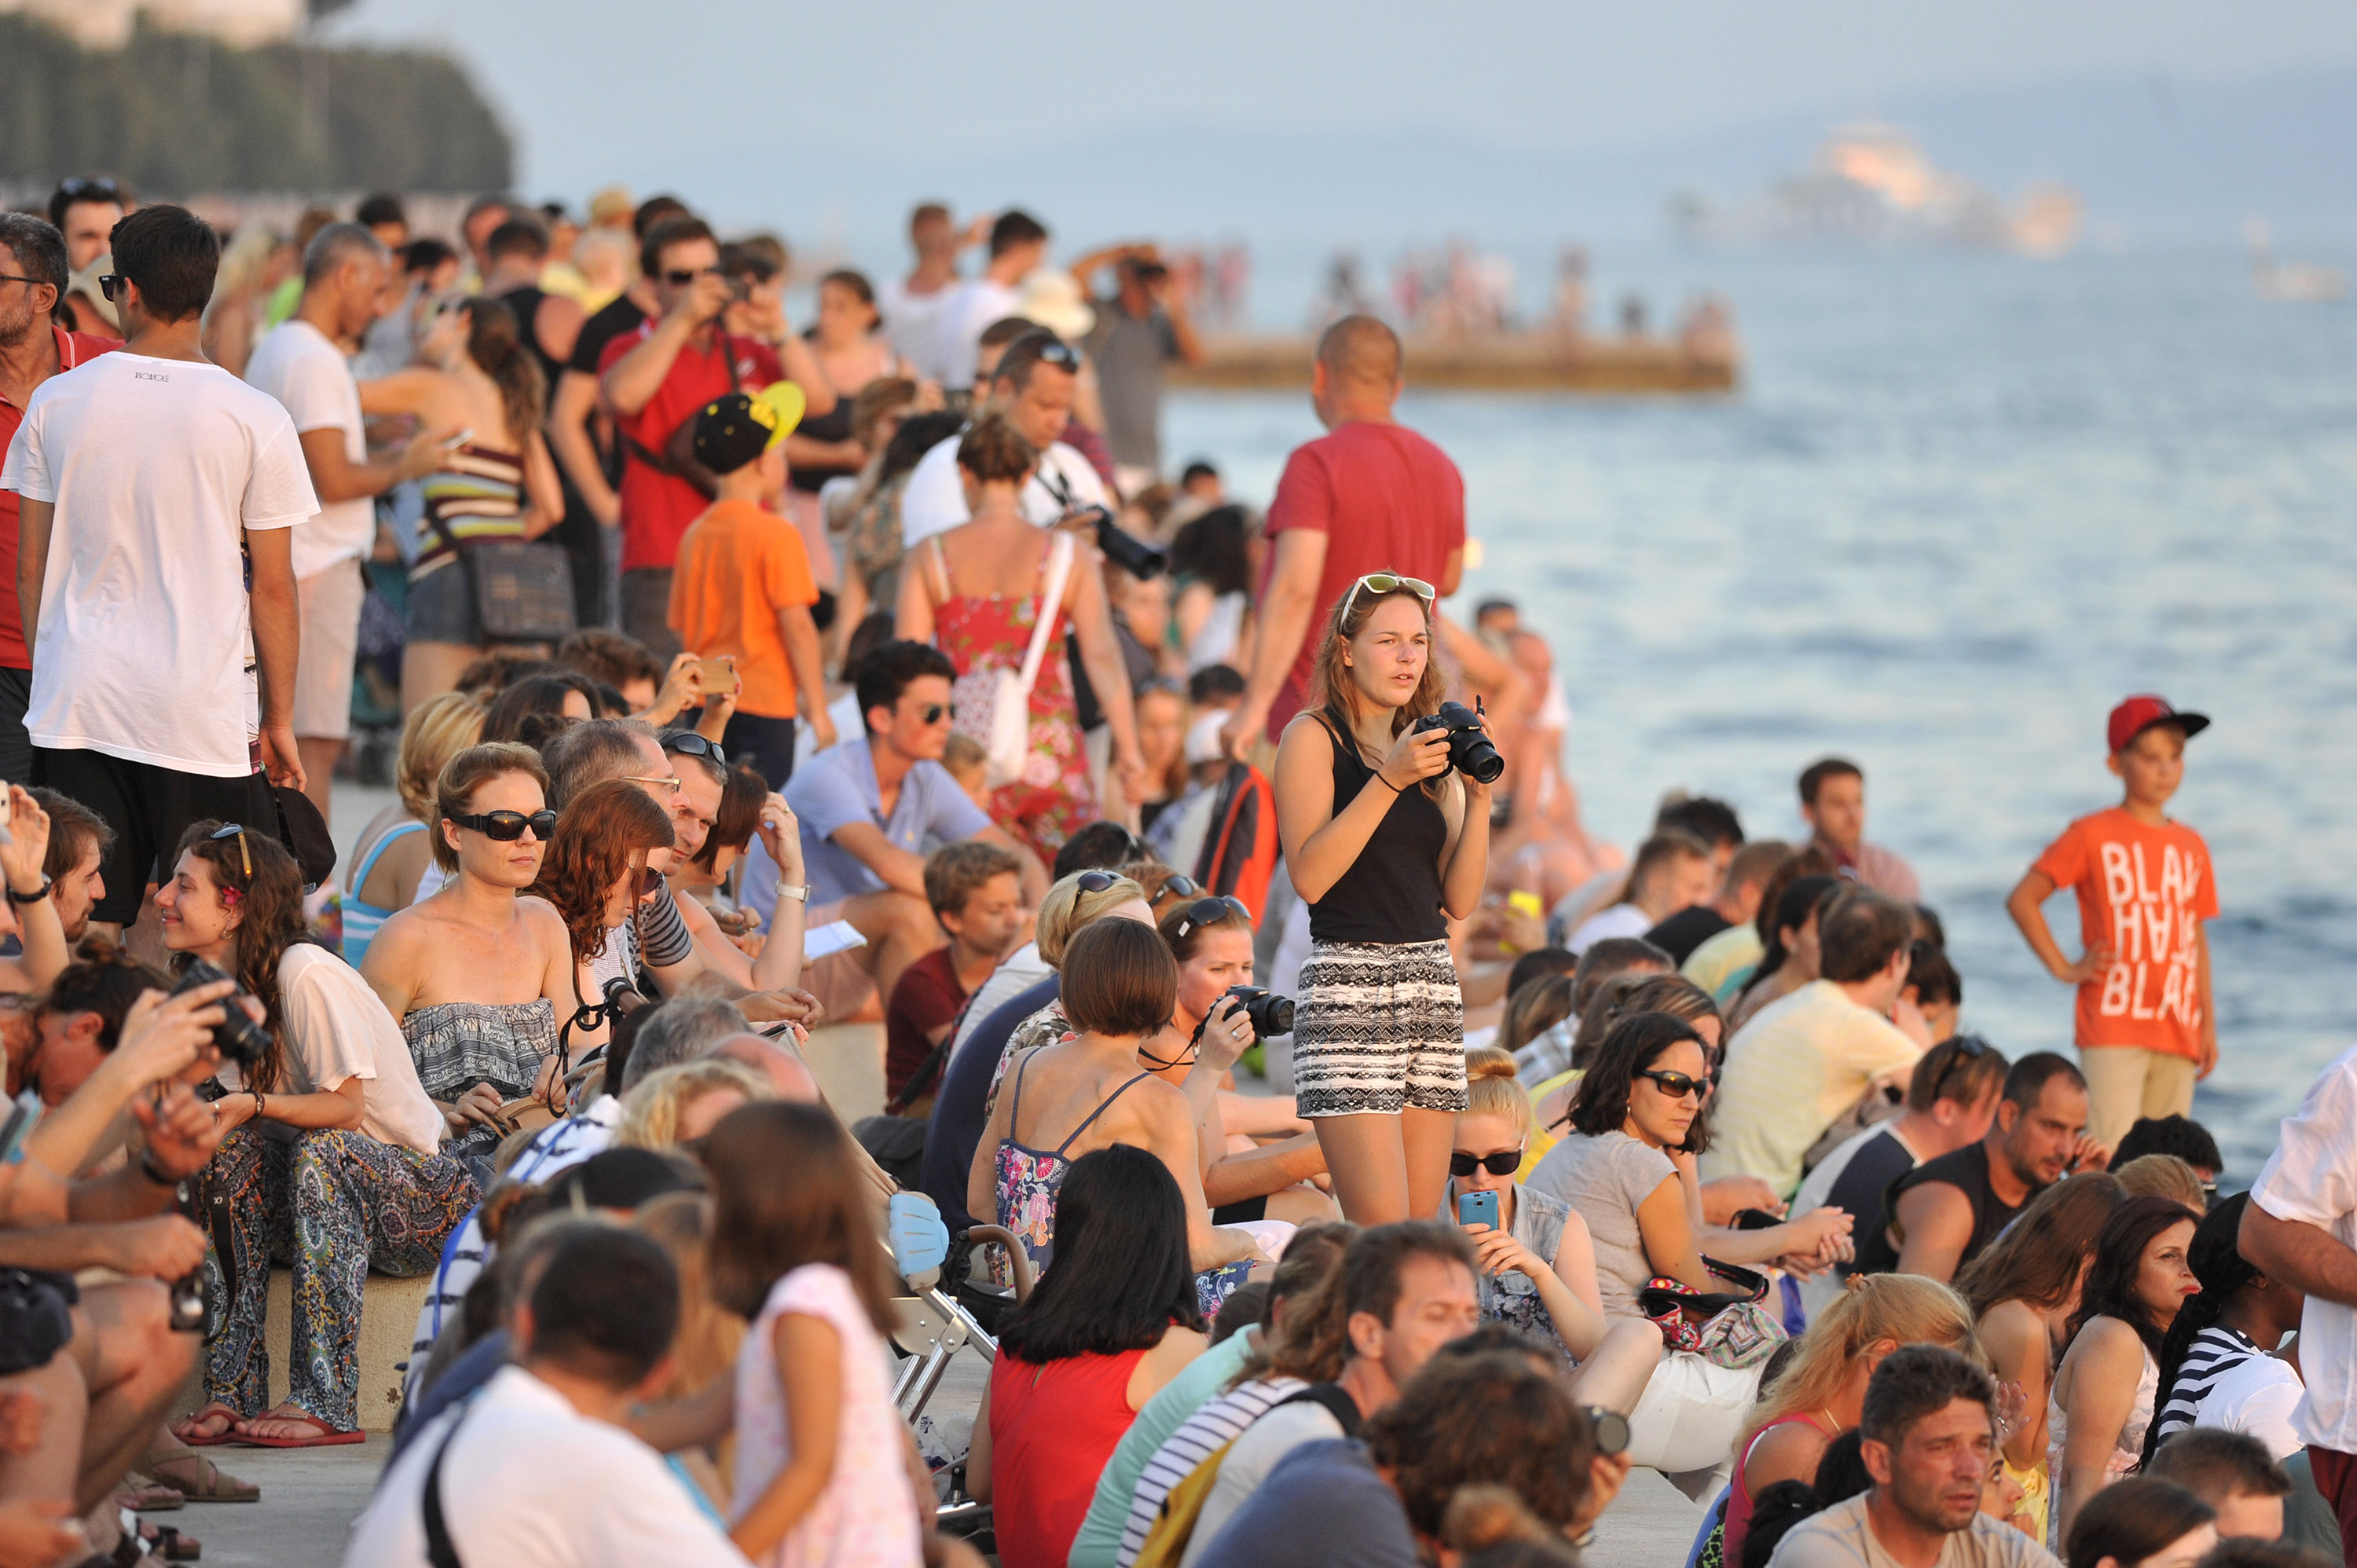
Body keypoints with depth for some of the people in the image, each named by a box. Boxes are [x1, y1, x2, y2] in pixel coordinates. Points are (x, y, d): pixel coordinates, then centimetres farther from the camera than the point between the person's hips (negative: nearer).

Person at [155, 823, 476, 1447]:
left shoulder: (305, 974, -18)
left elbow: (345, 1108, -20)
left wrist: (254, 1105, -34)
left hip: (427, 1197, -7)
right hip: (333, 1186, 7)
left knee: (322, 1150, -35)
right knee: (229, 1151, -20)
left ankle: (327, 1402, -37)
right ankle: (235, 1390, -23)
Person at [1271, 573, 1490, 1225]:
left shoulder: (1428, 745, 16)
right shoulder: (1314, 737, 1)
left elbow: (1460, 901, 11)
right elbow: (1309, 876, -13)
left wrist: (1478, 797, -2)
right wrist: (1390, 778, -14)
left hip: (1433, 985, 6)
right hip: (1351, 984, -6)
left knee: (1422, 1228, 0)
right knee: (1381, 1232, -16)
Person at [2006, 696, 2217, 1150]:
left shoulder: (2191, 847, 13)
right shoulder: (2093, 836, -1)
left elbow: (2197, 939, 18)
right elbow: (2021, 900, 1)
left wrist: (2208, 1024, 14)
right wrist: (2064, 969, -3)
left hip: (2177, 1032, 5)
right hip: (2113, 1026, -5)